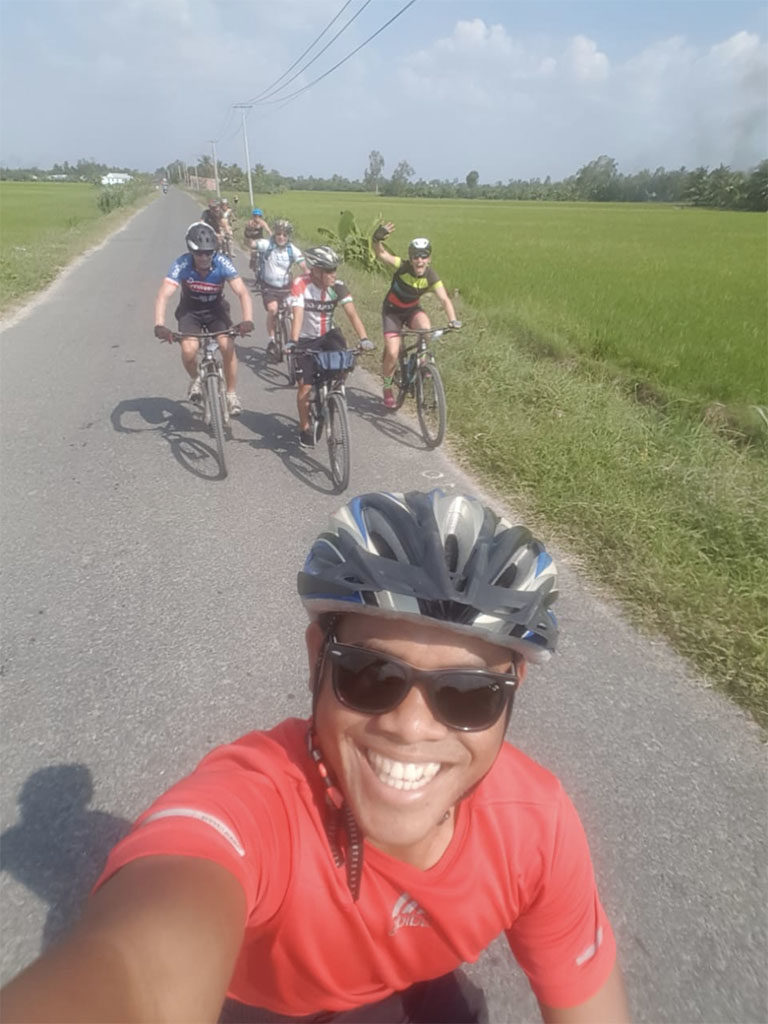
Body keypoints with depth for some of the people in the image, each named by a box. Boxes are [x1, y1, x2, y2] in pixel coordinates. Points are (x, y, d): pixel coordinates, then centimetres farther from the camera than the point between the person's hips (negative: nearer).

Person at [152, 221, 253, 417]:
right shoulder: (182, 264, -26)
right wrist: (159, 325, -49)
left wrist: (248, 320, -49)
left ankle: (231, 394, -3)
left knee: (228, 346, -23)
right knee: (188, 350, -24)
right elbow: (163, 294, -33)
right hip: (190, 310, 0)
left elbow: (242, 292, -32)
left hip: (216, 308, 0)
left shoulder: (222, 263, -24)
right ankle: (196, 380, 11)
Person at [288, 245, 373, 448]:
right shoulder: (301, 284, -21)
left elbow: (351, 313, -23)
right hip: (306, 340, -2)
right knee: (305, 386, -3)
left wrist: (363, 338, -38)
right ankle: (304, 429, 17)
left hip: (328, 335, 2)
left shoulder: (338, 287, -14)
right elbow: (298, 315, -30)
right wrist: (293, 342, -46)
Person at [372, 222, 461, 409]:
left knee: (425, 326, -33)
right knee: (392, 353, -14)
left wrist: (453, 320, -45)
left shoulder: (431, 275, -19)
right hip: (392, 310, -2)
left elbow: (444, 299, -28)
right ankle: (387, 388, 12)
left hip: (412, 309, 2)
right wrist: (377, 239, -60)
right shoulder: (403, 267, -25)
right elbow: (381, 254, -38)